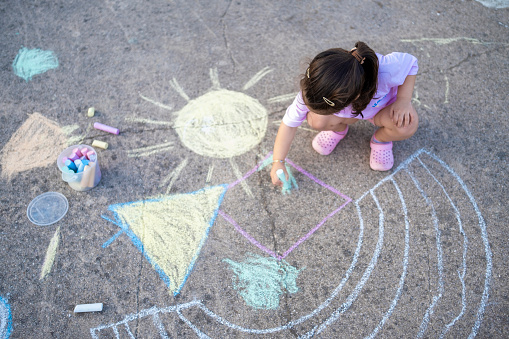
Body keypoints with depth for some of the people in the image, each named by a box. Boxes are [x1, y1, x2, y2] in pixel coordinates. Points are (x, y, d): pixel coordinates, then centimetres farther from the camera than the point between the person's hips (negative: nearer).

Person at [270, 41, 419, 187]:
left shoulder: (384, 70, -44)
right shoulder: (312, 88, -37)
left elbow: (410, 62, -21)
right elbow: (289, 123, -24)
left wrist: (403, 100, -32)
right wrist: (278, 162, -21)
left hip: (383, 105, -1)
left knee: (407, 125, -31)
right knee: (316, 120, -29)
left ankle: (381, 139, 5)